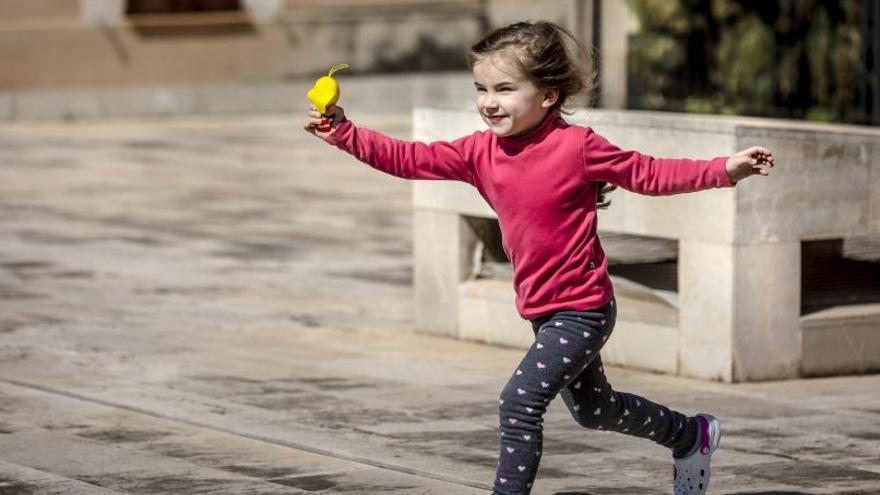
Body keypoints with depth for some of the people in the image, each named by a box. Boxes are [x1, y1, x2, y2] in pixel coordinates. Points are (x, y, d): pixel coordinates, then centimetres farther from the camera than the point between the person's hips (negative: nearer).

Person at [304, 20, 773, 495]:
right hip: (543, 310, 8)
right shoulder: (481, 152, -2)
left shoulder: (576, 145, -18)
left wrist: (725, 170, -16)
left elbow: (648, 174, -10)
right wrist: (342, 133, -14)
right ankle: (692, 435, 46)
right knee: (591, 410, 25)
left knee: (519, 402, -19)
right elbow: (410, 159, -4)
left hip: (582, 310, -8)